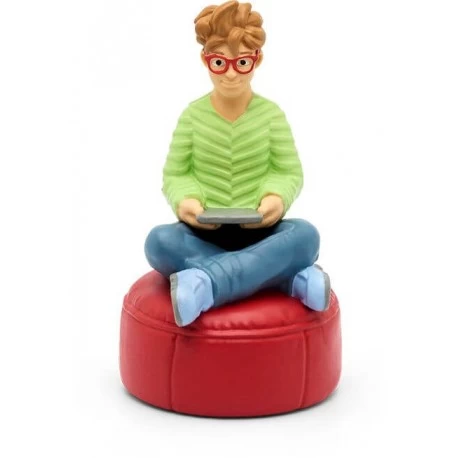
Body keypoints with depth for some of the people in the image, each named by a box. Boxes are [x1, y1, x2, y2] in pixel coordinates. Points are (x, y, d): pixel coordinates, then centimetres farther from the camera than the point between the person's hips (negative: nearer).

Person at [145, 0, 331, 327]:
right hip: (203, 233, 0)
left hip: (259, 232, 0)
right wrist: (185, 200, -20)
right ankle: (291, 278, -36)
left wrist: (277, 197, -22)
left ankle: (205, 283, -43)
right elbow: (175, 174, 3)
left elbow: (290, 172, 2)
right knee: (159, 242, -33)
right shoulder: (193, 115, 1)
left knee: (305, 235, -32)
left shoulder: (271, 114, 0)